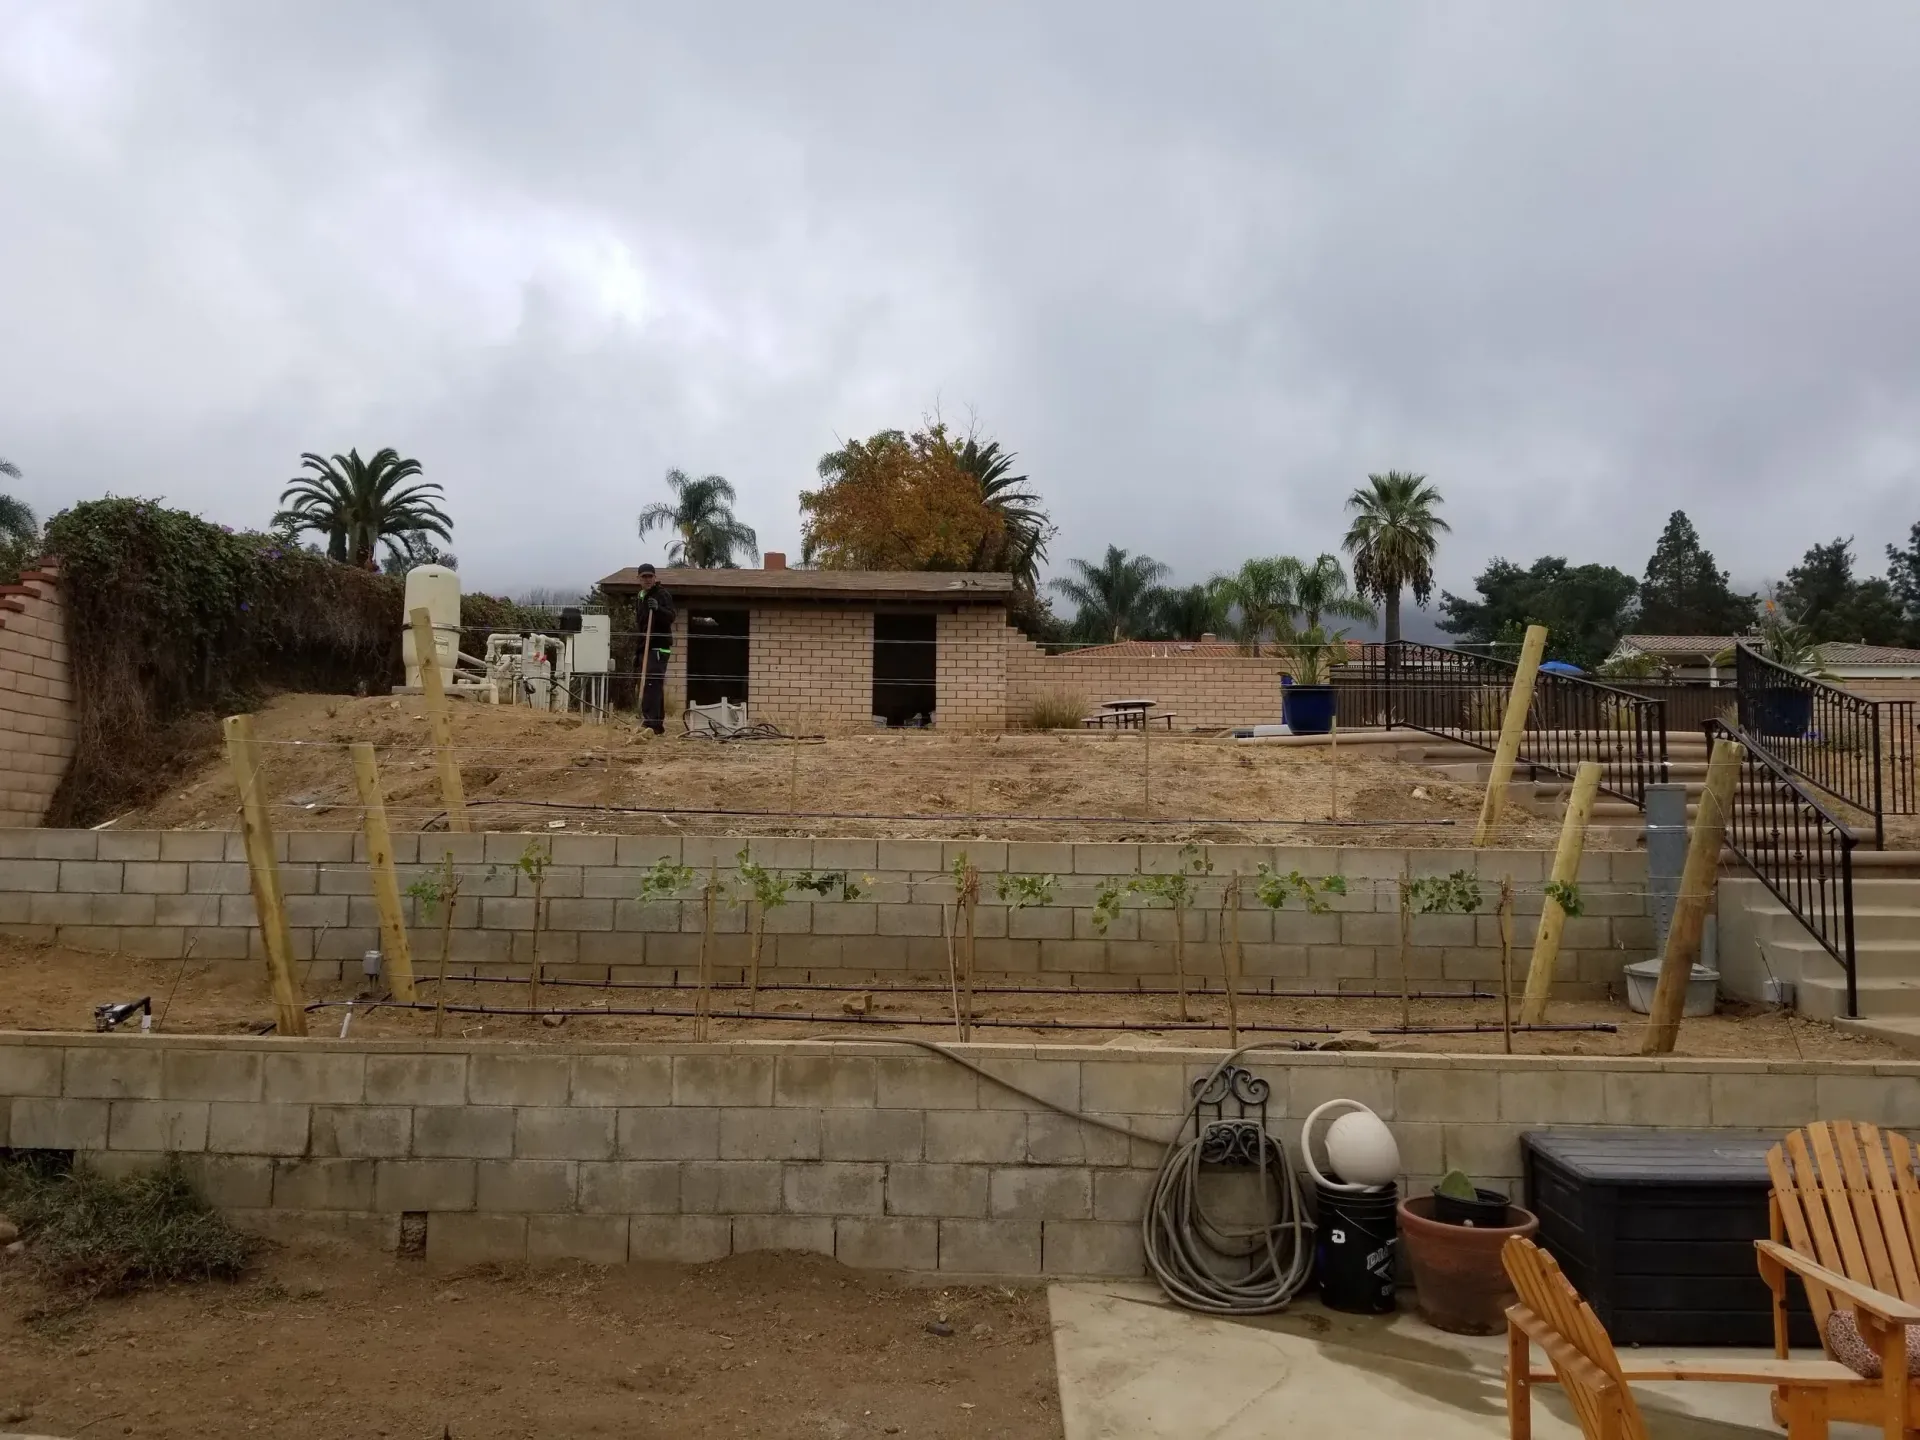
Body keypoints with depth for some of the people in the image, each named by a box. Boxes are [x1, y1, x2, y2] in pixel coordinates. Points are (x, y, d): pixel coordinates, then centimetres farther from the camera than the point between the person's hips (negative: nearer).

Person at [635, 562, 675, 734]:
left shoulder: (663, 594, -5)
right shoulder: (640, 598, 20)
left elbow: (670, 617, -19)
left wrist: (658, 609, -37)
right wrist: (638, 650, 24)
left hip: (659, 647, -9)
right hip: (645, 647, 9)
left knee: (651, 684, -18)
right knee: (655, 687, 11)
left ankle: (651, 724, -25)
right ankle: (658, 725, 16)